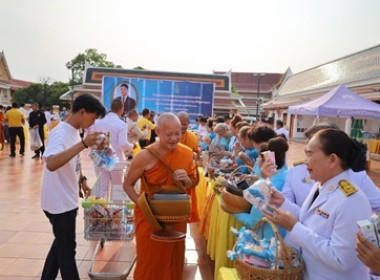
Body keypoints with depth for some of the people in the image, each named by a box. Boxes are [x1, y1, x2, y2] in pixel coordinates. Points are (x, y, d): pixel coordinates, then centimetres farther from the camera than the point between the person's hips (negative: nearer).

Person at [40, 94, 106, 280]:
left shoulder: (74, 132, 5)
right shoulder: (60, 134, -23)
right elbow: (51, 164, -41)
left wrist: (82, 180, 10)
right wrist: (83, 144, -45)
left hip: (67, 200, 9)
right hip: (59, 202, -9)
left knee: (61, 243, 22)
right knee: (67, 247, 5)